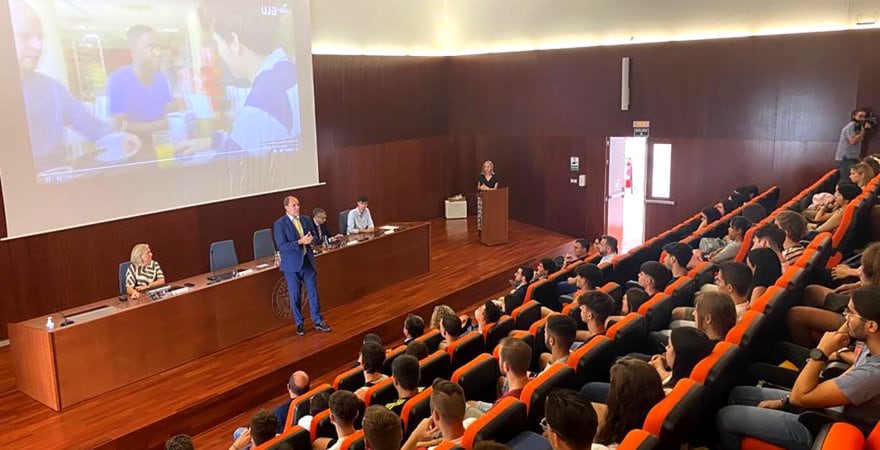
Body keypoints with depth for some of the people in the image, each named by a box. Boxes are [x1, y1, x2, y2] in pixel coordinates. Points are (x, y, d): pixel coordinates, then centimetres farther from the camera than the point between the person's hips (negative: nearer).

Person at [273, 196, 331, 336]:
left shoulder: (306, 219, 7)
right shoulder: (279, 224, -9)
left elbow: (314, 237, 14)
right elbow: (281, 246, -16)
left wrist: (310, 239, -10)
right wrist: (300, 242, -23)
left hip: (308, 262, 4)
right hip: (292, 265, -4)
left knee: (313, 293, 8)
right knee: (295, 296, 7)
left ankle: (318, 321, 19)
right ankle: (299, 324, 21)